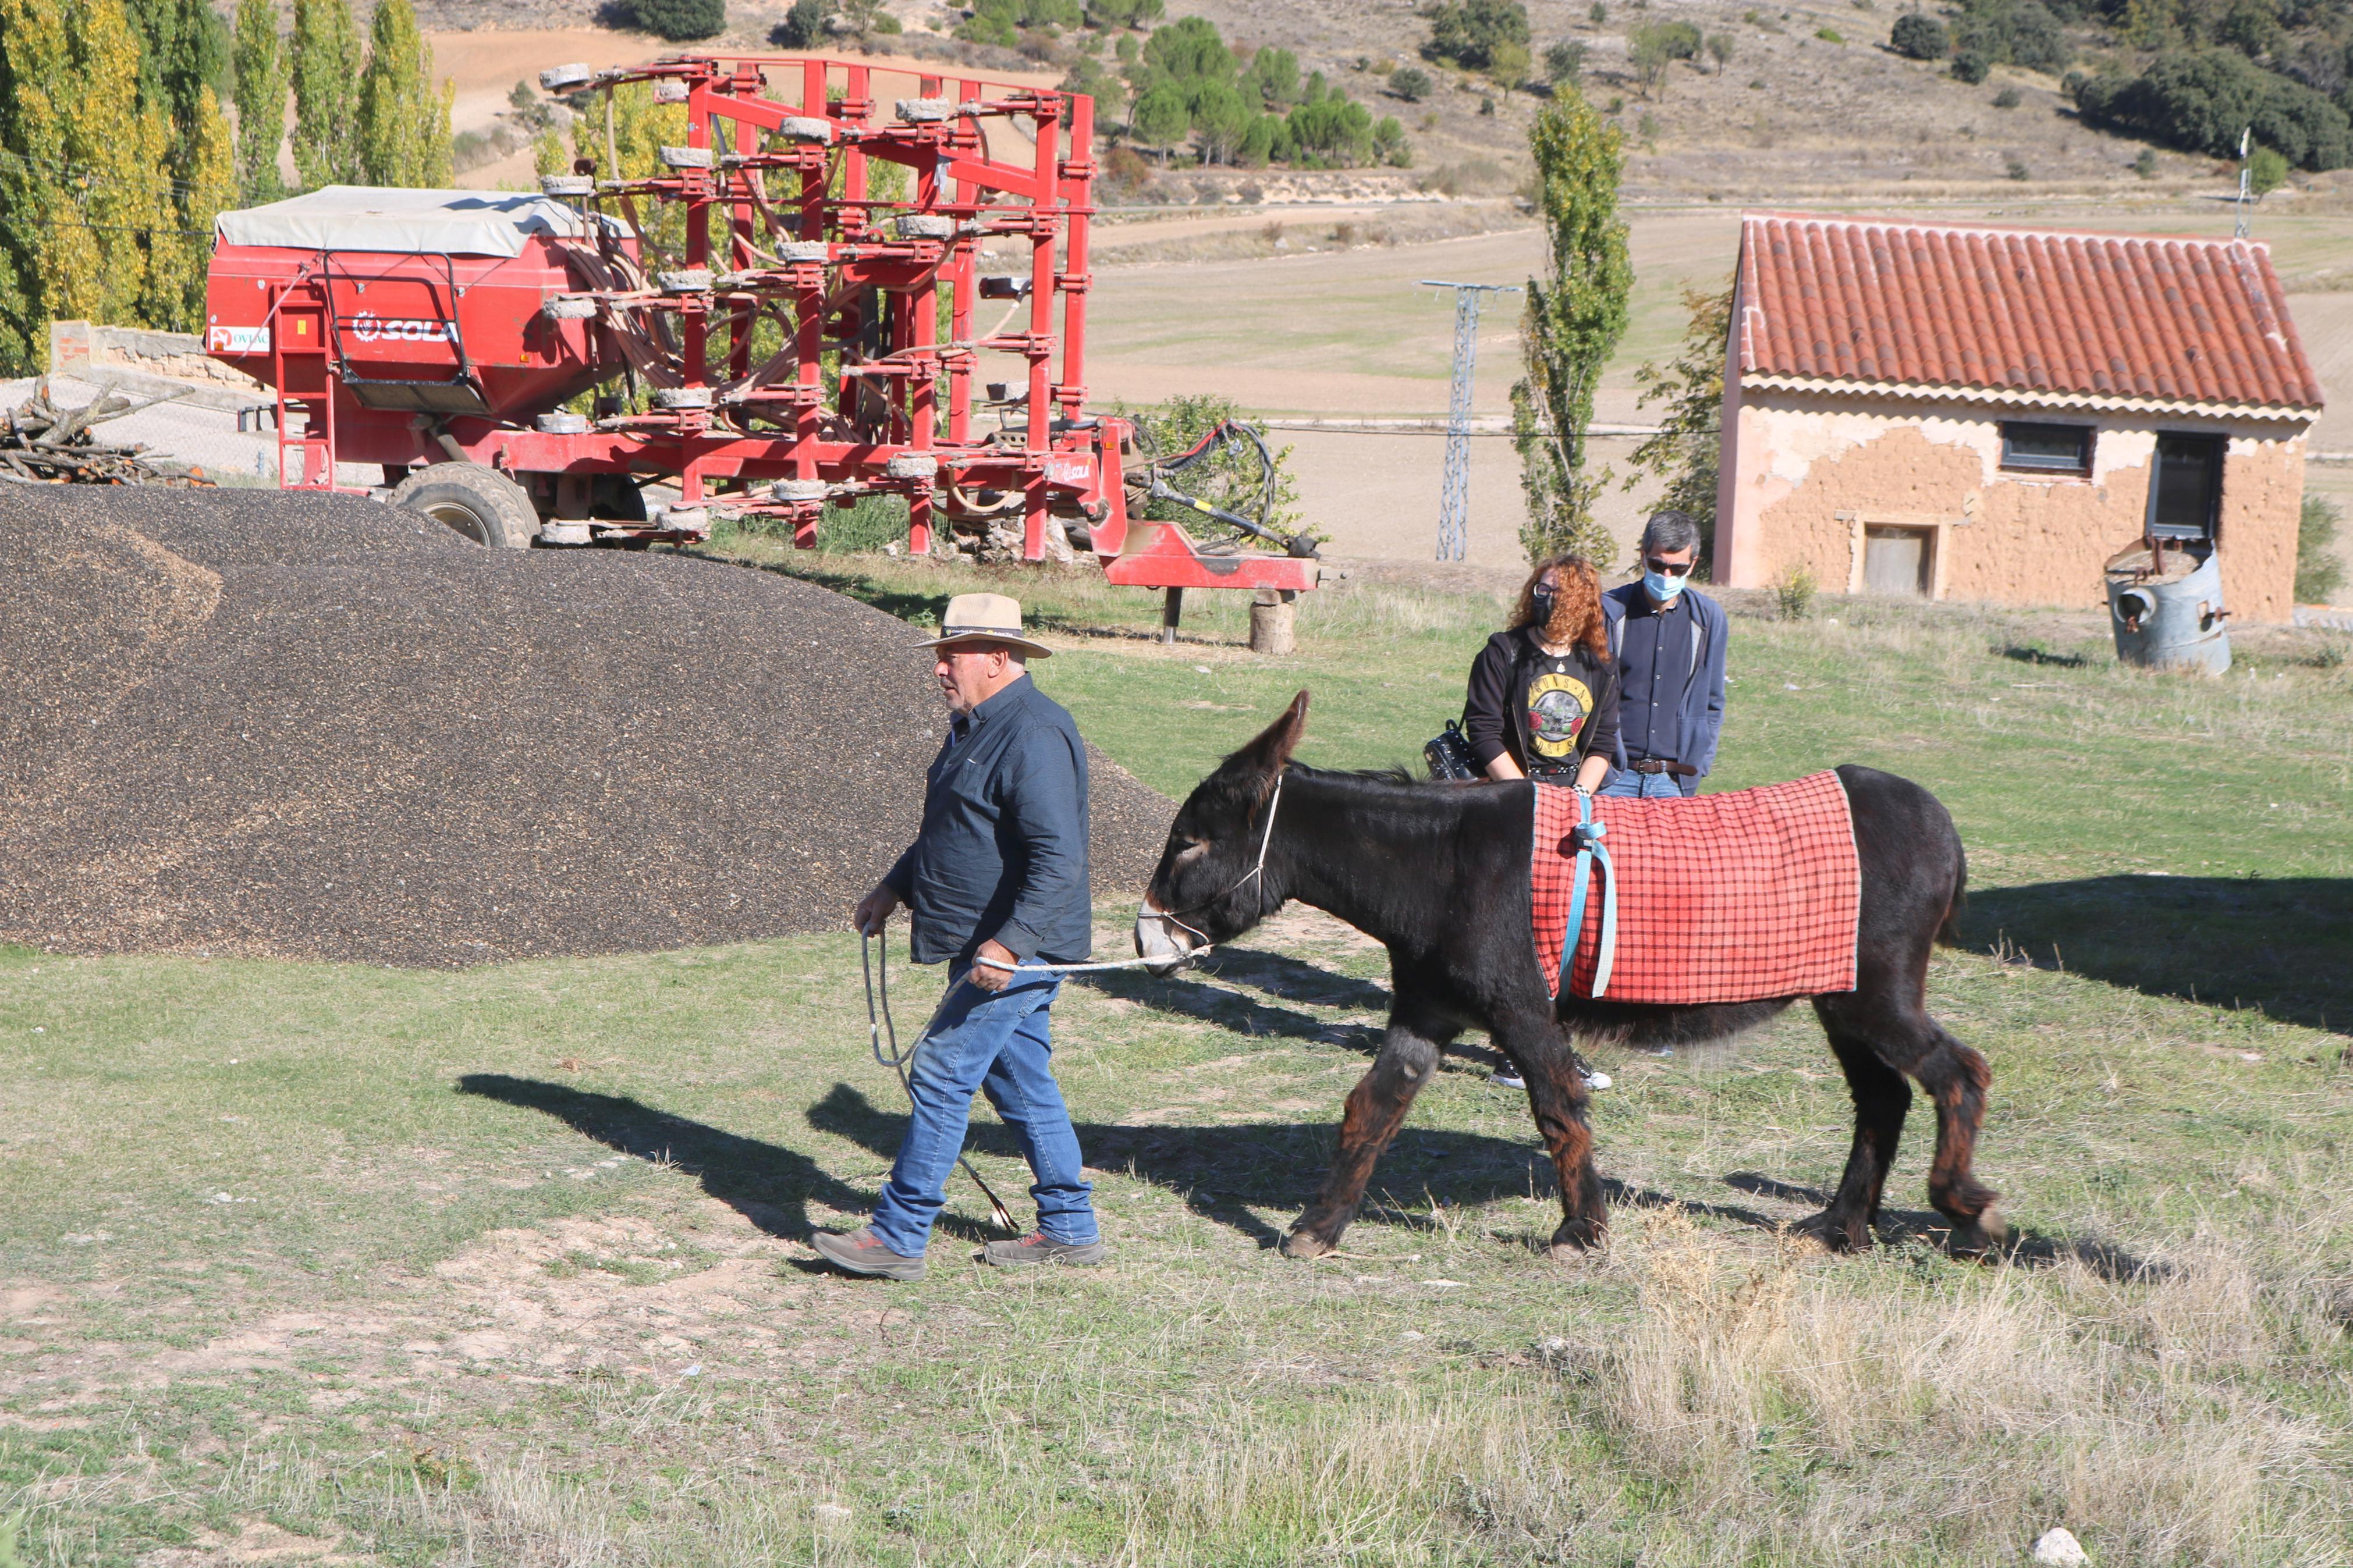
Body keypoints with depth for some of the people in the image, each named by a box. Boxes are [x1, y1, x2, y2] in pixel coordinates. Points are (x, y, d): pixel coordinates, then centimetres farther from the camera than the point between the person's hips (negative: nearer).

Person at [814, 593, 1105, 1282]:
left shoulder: (1034, 735, -20)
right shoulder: (976, 726, 14)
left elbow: (1060, 859, -27)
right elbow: (950, 831, 28)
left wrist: (1009, 944, -32)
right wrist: (895, 888, 22)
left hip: (1018, 949, -10)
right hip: (986, 944, 10)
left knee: (940, 1074, -8)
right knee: (1020, 1081, 14)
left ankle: (898, 1236, -2)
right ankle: (1069, 1228, 22)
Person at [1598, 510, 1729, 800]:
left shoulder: (1709, 618, 7)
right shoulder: (1609, 611, 0)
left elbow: (1713, 703, 14)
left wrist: (1697, 766, 5)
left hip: (1675, 779, 2)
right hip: (1615, 777, -2)